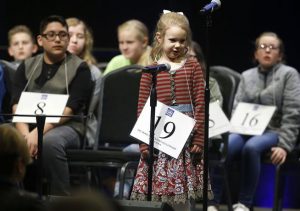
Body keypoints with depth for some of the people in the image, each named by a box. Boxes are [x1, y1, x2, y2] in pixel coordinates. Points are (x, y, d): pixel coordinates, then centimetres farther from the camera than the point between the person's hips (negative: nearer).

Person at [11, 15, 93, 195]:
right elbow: (17, 105, 4)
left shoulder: (79, 68, 5)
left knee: (50, 141, -38)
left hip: (67, 127, -3)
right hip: (29, 125, 3)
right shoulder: (27, 67, 17)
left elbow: (69, 109, -8)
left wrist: (38, 132, -22)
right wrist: (25, 134, -17)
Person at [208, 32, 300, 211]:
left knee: (251, 147, -38)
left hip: (273, 131, -4)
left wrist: (284, 145, -16)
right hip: (246, 130, 4)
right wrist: (235, 131, -6)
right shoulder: (247, 76, 18)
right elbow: (236, 108, 14)